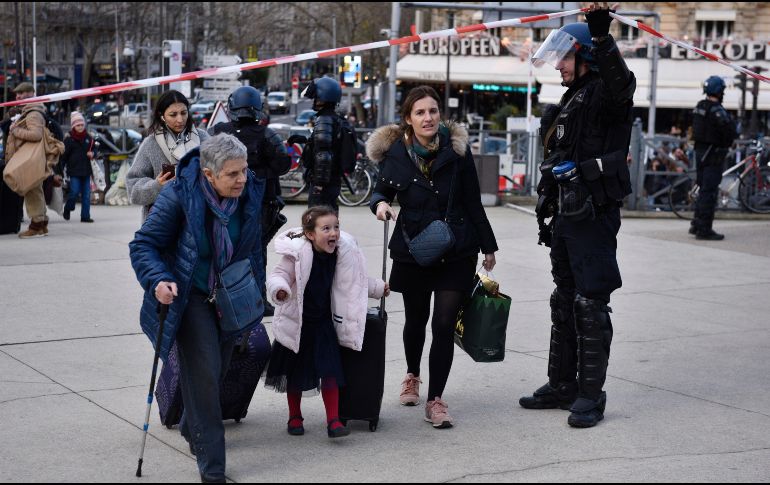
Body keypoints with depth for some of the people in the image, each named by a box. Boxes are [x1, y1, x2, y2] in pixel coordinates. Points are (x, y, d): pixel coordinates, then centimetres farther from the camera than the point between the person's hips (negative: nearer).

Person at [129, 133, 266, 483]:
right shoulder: (178, 196, -23)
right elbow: (143, 245, -16)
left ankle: (192, 427, 46)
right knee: (203, 371, -14)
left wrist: (256, 289, 16)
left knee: (218, 368, 18)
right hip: (191, 295, -5)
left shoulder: (250, 192, -9)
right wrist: (158, 281, -33)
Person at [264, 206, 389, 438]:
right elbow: (278, 275, -16)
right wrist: (279, 289, -38)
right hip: (296, 320, -3)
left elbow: (354, 280, 12)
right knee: (295, 371, 10)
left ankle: (333, 420, 0)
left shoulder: (344, 251, -6)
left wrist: (378, 288, 20)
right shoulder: (297, 253, -21)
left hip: (324, 319, 3)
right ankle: (295, 417, 28)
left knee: (330, 369, -6)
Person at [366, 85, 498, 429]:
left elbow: (473, 203, 1)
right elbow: (382, 190, 10)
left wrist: (487, 246, 6)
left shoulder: (457, 150, -6)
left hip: (456, 252, -1)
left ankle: (435, 400, 1)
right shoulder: (395, 153, -5)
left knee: (444, 324, -7)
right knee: (416, 319, 17)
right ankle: (412, 376, 45)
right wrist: (380, 203, -15)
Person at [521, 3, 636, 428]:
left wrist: (601, 35, -49)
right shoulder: (572, 101, 20)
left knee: (591, 305, -7)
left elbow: (620, 83, -36)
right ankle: (561, 385, 25)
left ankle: (591, 395, 0)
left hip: (595, 217, -10)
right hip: (567, 218, 10)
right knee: (564, 302, 15)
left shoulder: (604, 94, -9)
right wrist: (550, 217, 23)